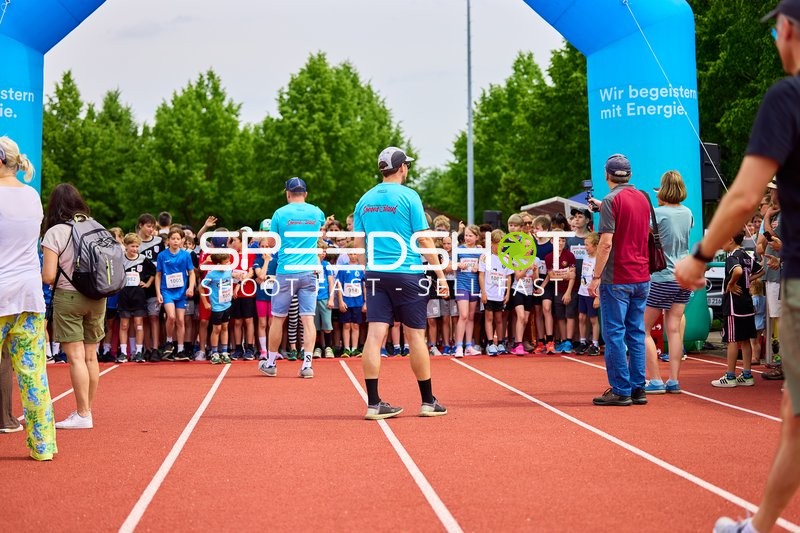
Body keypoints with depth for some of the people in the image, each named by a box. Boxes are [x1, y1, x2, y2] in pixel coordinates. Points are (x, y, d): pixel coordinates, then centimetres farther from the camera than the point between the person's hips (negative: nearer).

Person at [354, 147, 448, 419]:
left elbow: (359, 244, 11)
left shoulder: (365, 200, 8)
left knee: (375, 334, -1)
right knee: (415, 335, 4)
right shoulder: (408, 196, -7)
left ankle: (373, 403, -3)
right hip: (407, 274, -4)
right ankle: (428, 402, 13)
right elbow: (424, 240, -8)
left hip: (376, 274, 4)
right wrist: (441, 275, -2)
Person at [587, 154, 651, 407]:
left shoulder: (612, 201, -11)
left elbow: (606, 243, -17)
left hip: (617, 279, -7)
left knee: (614, 335, -3)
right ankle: (638, 389, 10)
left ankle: (620, 391, -4)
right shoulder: (642, 198, 11)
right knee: (636, 334, 9)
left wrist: (596, 276, -13)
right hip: (641, 278, 7)